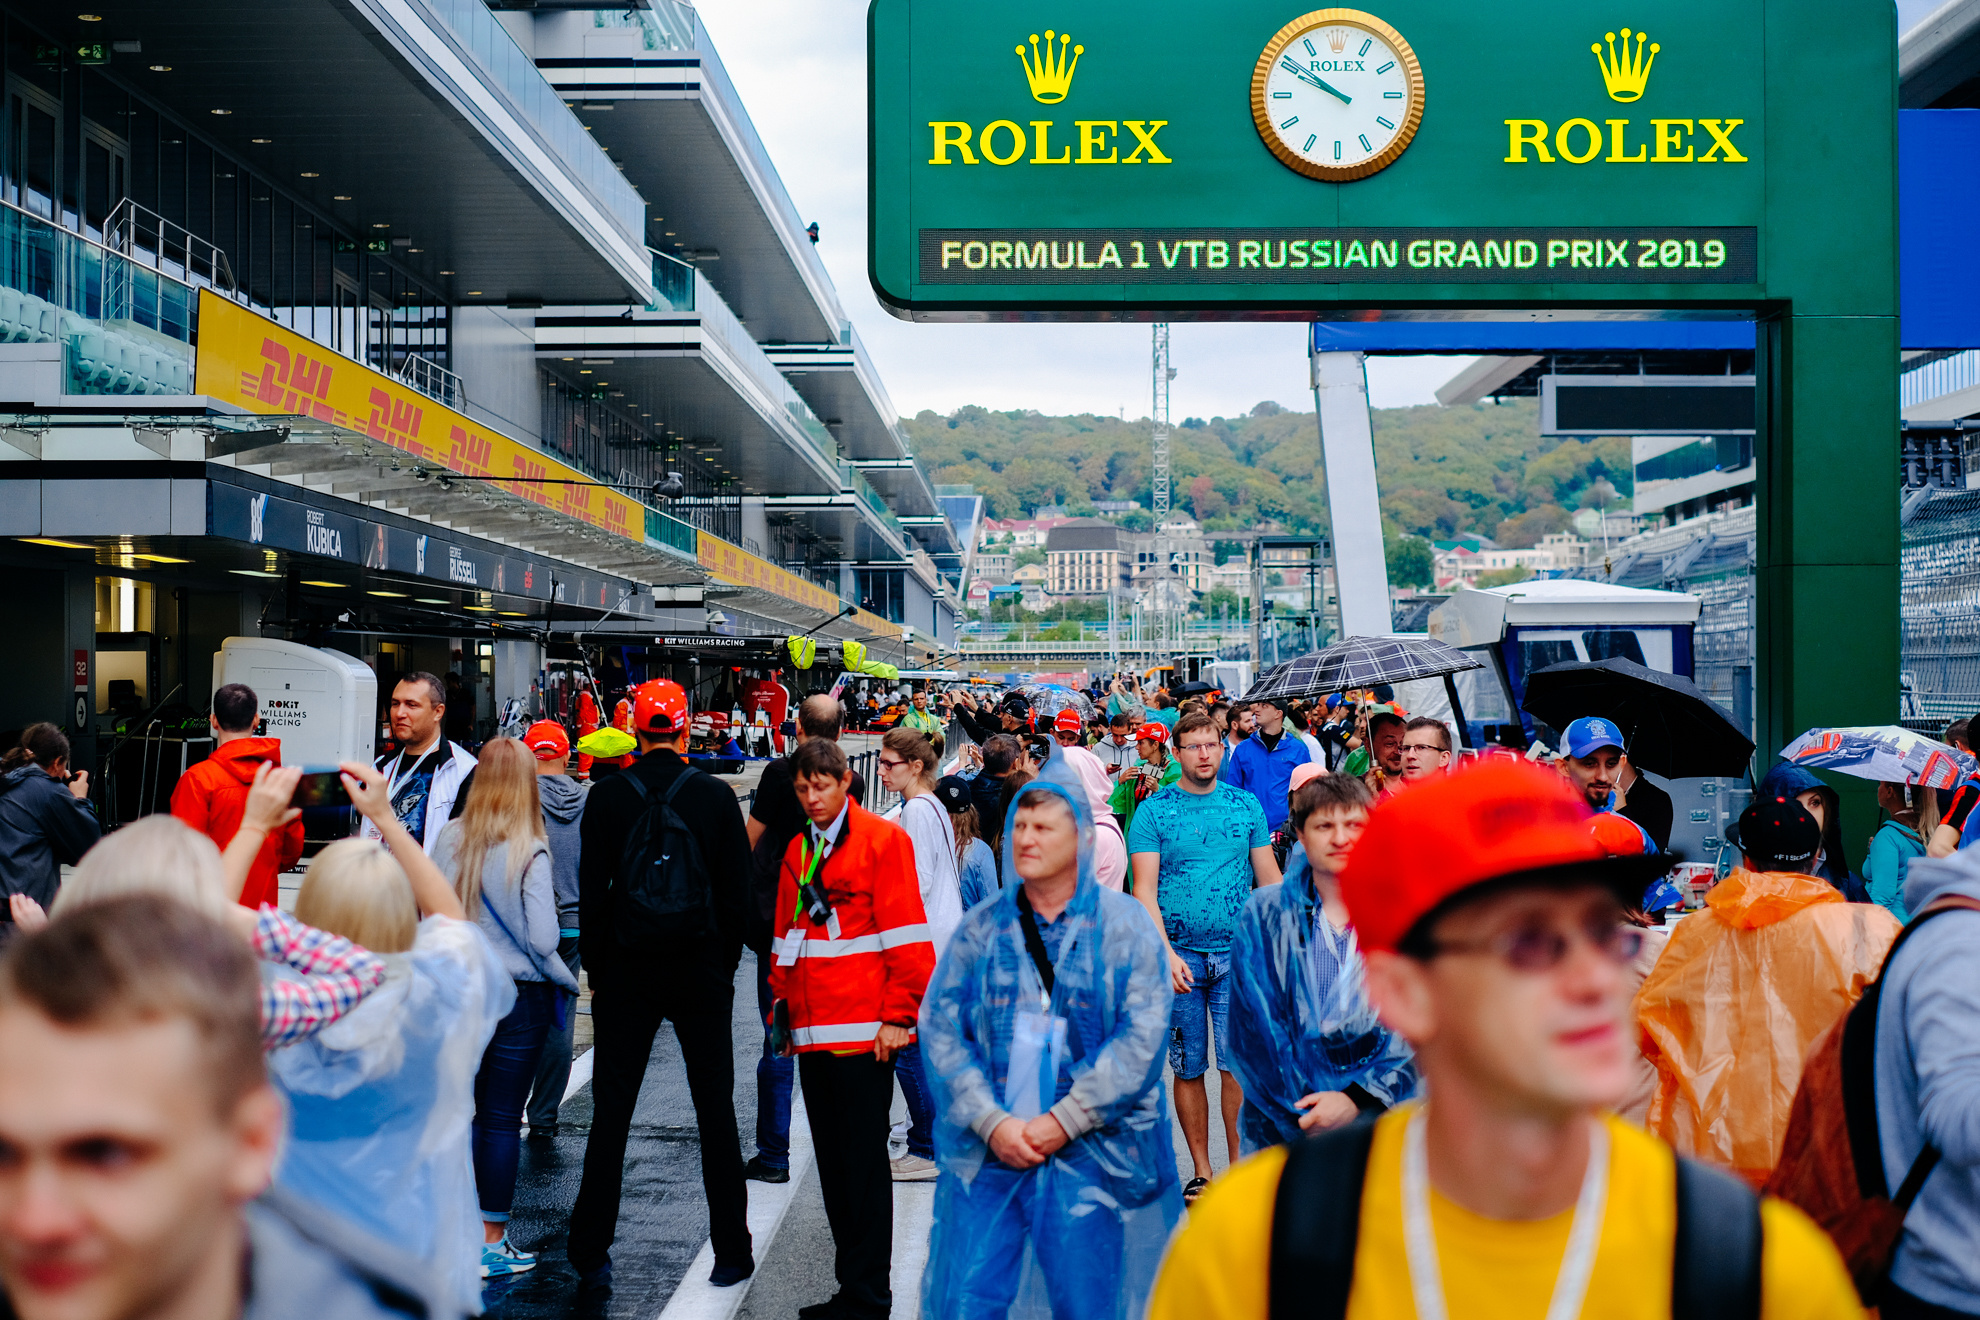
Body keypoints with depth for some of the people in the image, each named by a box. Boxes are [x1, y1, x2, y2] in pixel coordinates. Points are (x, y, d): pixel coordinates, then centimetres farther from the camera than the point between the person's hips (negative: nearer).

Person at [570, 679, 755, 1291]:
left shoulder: (608, 796, -4)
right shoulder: (716, 795, -4)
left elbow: (591, 892, -2)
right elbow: (738, 892, -1)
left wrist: (596, 970, 7)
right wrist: (725, 965, 10)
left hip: (627, 972, 0)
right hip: (701, 971, 0)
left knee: (610, 1114, 7)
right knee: (716, 1112, 8)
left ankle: (591, 1257, 10)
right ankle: (731, 1251, 13)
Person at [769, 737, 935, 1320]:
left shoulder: (883, 839, -5)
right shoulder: (798, 851, 16)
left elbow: (905, 934, -9)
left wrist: (898, 1015, -12)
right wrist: (783, 1004, 15)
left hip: (864, 1030, -7)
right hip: (813, 1030, 7)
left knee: (863, 1163, -2)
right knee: (831, 1162, 11)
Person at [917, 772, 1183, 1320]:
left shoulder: (1124, 924, 1)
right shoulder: (980, 928, 7)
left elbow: (1143, 1034, -7)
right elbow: (940, 1027, 2)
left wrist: (1065, 1121, -12)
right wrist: (991, 1122, -10)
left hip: (1089, 1153, -2)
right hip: (988, 1150, 2)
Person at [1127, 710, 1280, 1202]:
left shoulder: (1246, 806, 7)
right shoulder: (1153, 812, 0)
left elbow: (1270, 879, 10)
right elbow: (1144, 890, -4)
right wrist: (1165, 952, -15)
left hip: (1237, 952, 1)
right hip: (1179, 955, -1)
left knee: (1237, 1065, -4)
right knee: (1188, 1068, 6)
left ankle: (1241, 1166, 6)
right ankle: (1201, 1171, 17)